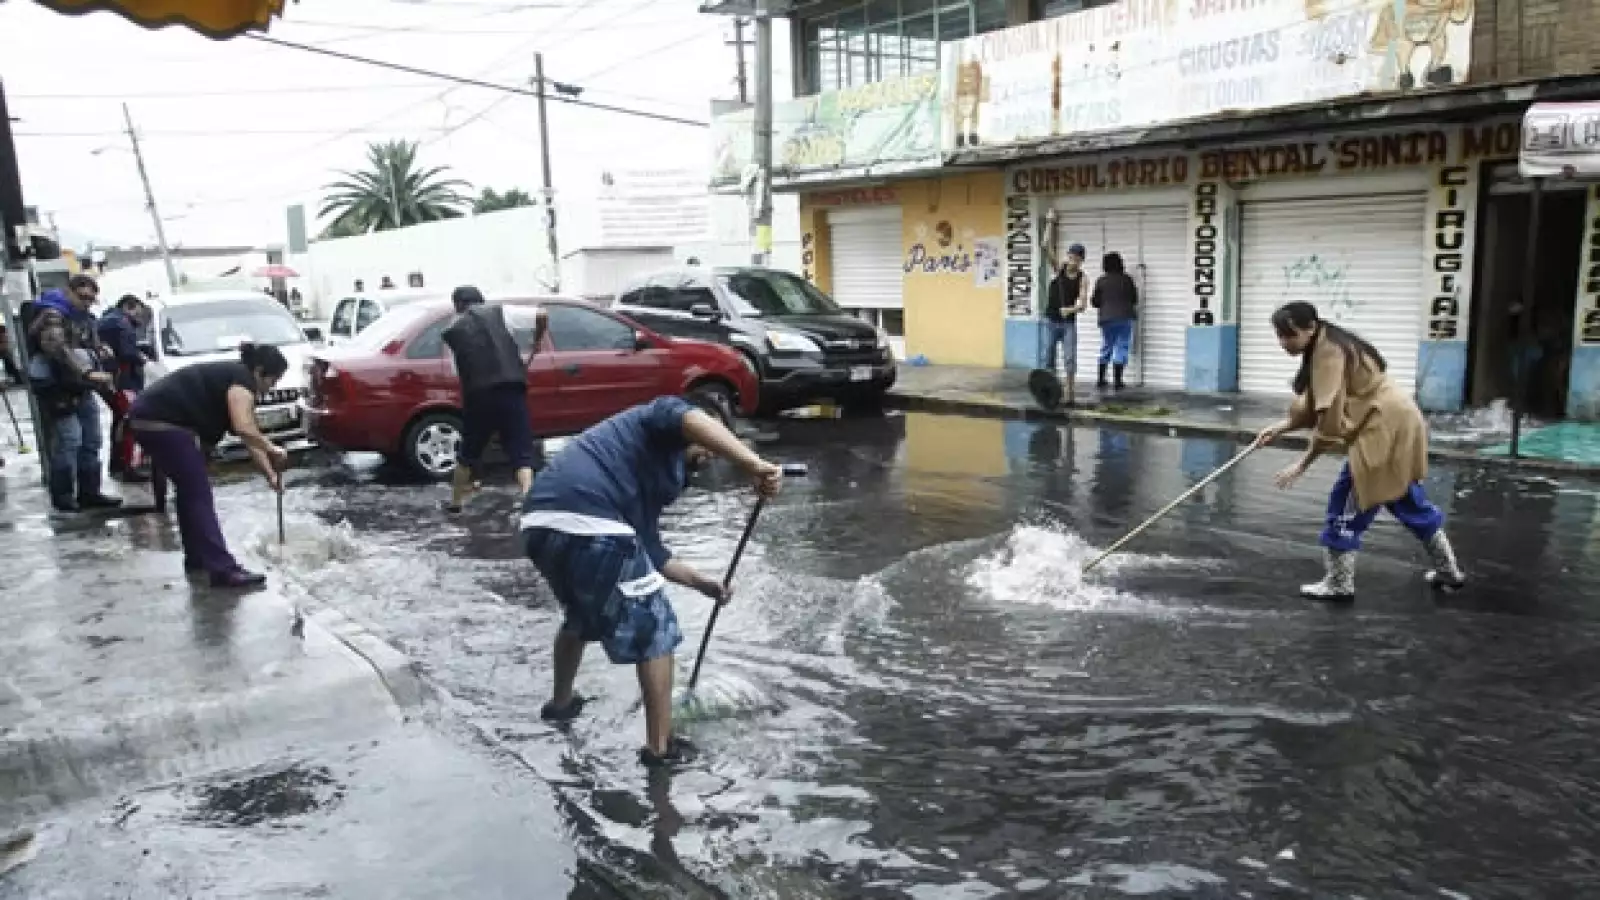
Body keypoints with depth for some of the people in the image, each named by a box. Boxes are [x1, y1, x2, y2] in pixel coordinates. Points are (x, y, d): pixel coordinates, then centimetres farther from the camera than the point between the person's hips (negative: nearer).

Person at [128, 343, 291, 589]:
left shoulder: (232, 378, 22)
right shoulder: (241, 380, -7)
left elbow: (250, 438, 24)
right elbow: (244, 429, -23)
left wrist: (271, 476, 21)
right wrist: (273, 450, -8)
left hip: (147, 419, 10)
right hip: (162, 423, -10)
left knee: (190, 490, 20)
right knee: (199, 494, -8)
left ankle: (196, 557, 27)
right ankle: (223, 570, -9)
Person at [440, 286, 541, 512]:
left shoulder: (452, 331, 14)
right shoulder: (499, 312, 10)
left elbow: (454, 370, 10)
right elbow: (541, 315, 0)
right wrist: (537, 341, 16)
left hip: (477, 395, 2)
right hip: (511, 390, -2)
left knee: (469, 452, 22)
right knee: (522, 453, -1)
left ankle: (455, 502, 36)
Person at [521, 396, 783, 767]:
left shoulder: (649, 476, 34)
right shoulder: (663, 417, 12)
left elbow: (649, 551, 37)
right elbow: (694, 422, -14)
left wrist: (701, 582, 45)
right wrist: (755, 465, -23)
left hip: (539, 524, 10)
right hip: (589, 525, -10)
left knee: (581, 614, 37)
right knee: (654, 630, 8)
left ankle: (561, 703, 57)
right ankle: (660, 747, 18)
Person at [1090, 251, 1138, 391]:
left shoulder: (1101, 281, -2)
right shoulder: (1127, 279, -3)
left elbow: (1095, 302, 1)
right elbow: (1135, 299, 3)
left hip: (1107, 319, 2)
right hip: (1124, 318, -2)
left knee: (1106, 348, 14)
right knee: (1121, 348, 2)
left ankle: (1101, 379, 13)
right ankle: (1117, 381, -2)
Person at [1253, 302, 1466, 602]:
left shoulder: (1328, 353, -21)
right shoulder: (1325, 349, 11)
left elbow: (1331, 419, -24)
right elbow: (1316, 408, 13)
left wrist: (1301, 465, -18)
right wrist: (1281, 427, 3)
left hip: (1387, 428, -11)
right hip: (1396, 424, 11)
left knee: (1347, 501, -4)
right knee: (1408, 500, 23)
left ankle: (1339, 584, 4)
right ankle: (1449, 571, 37)